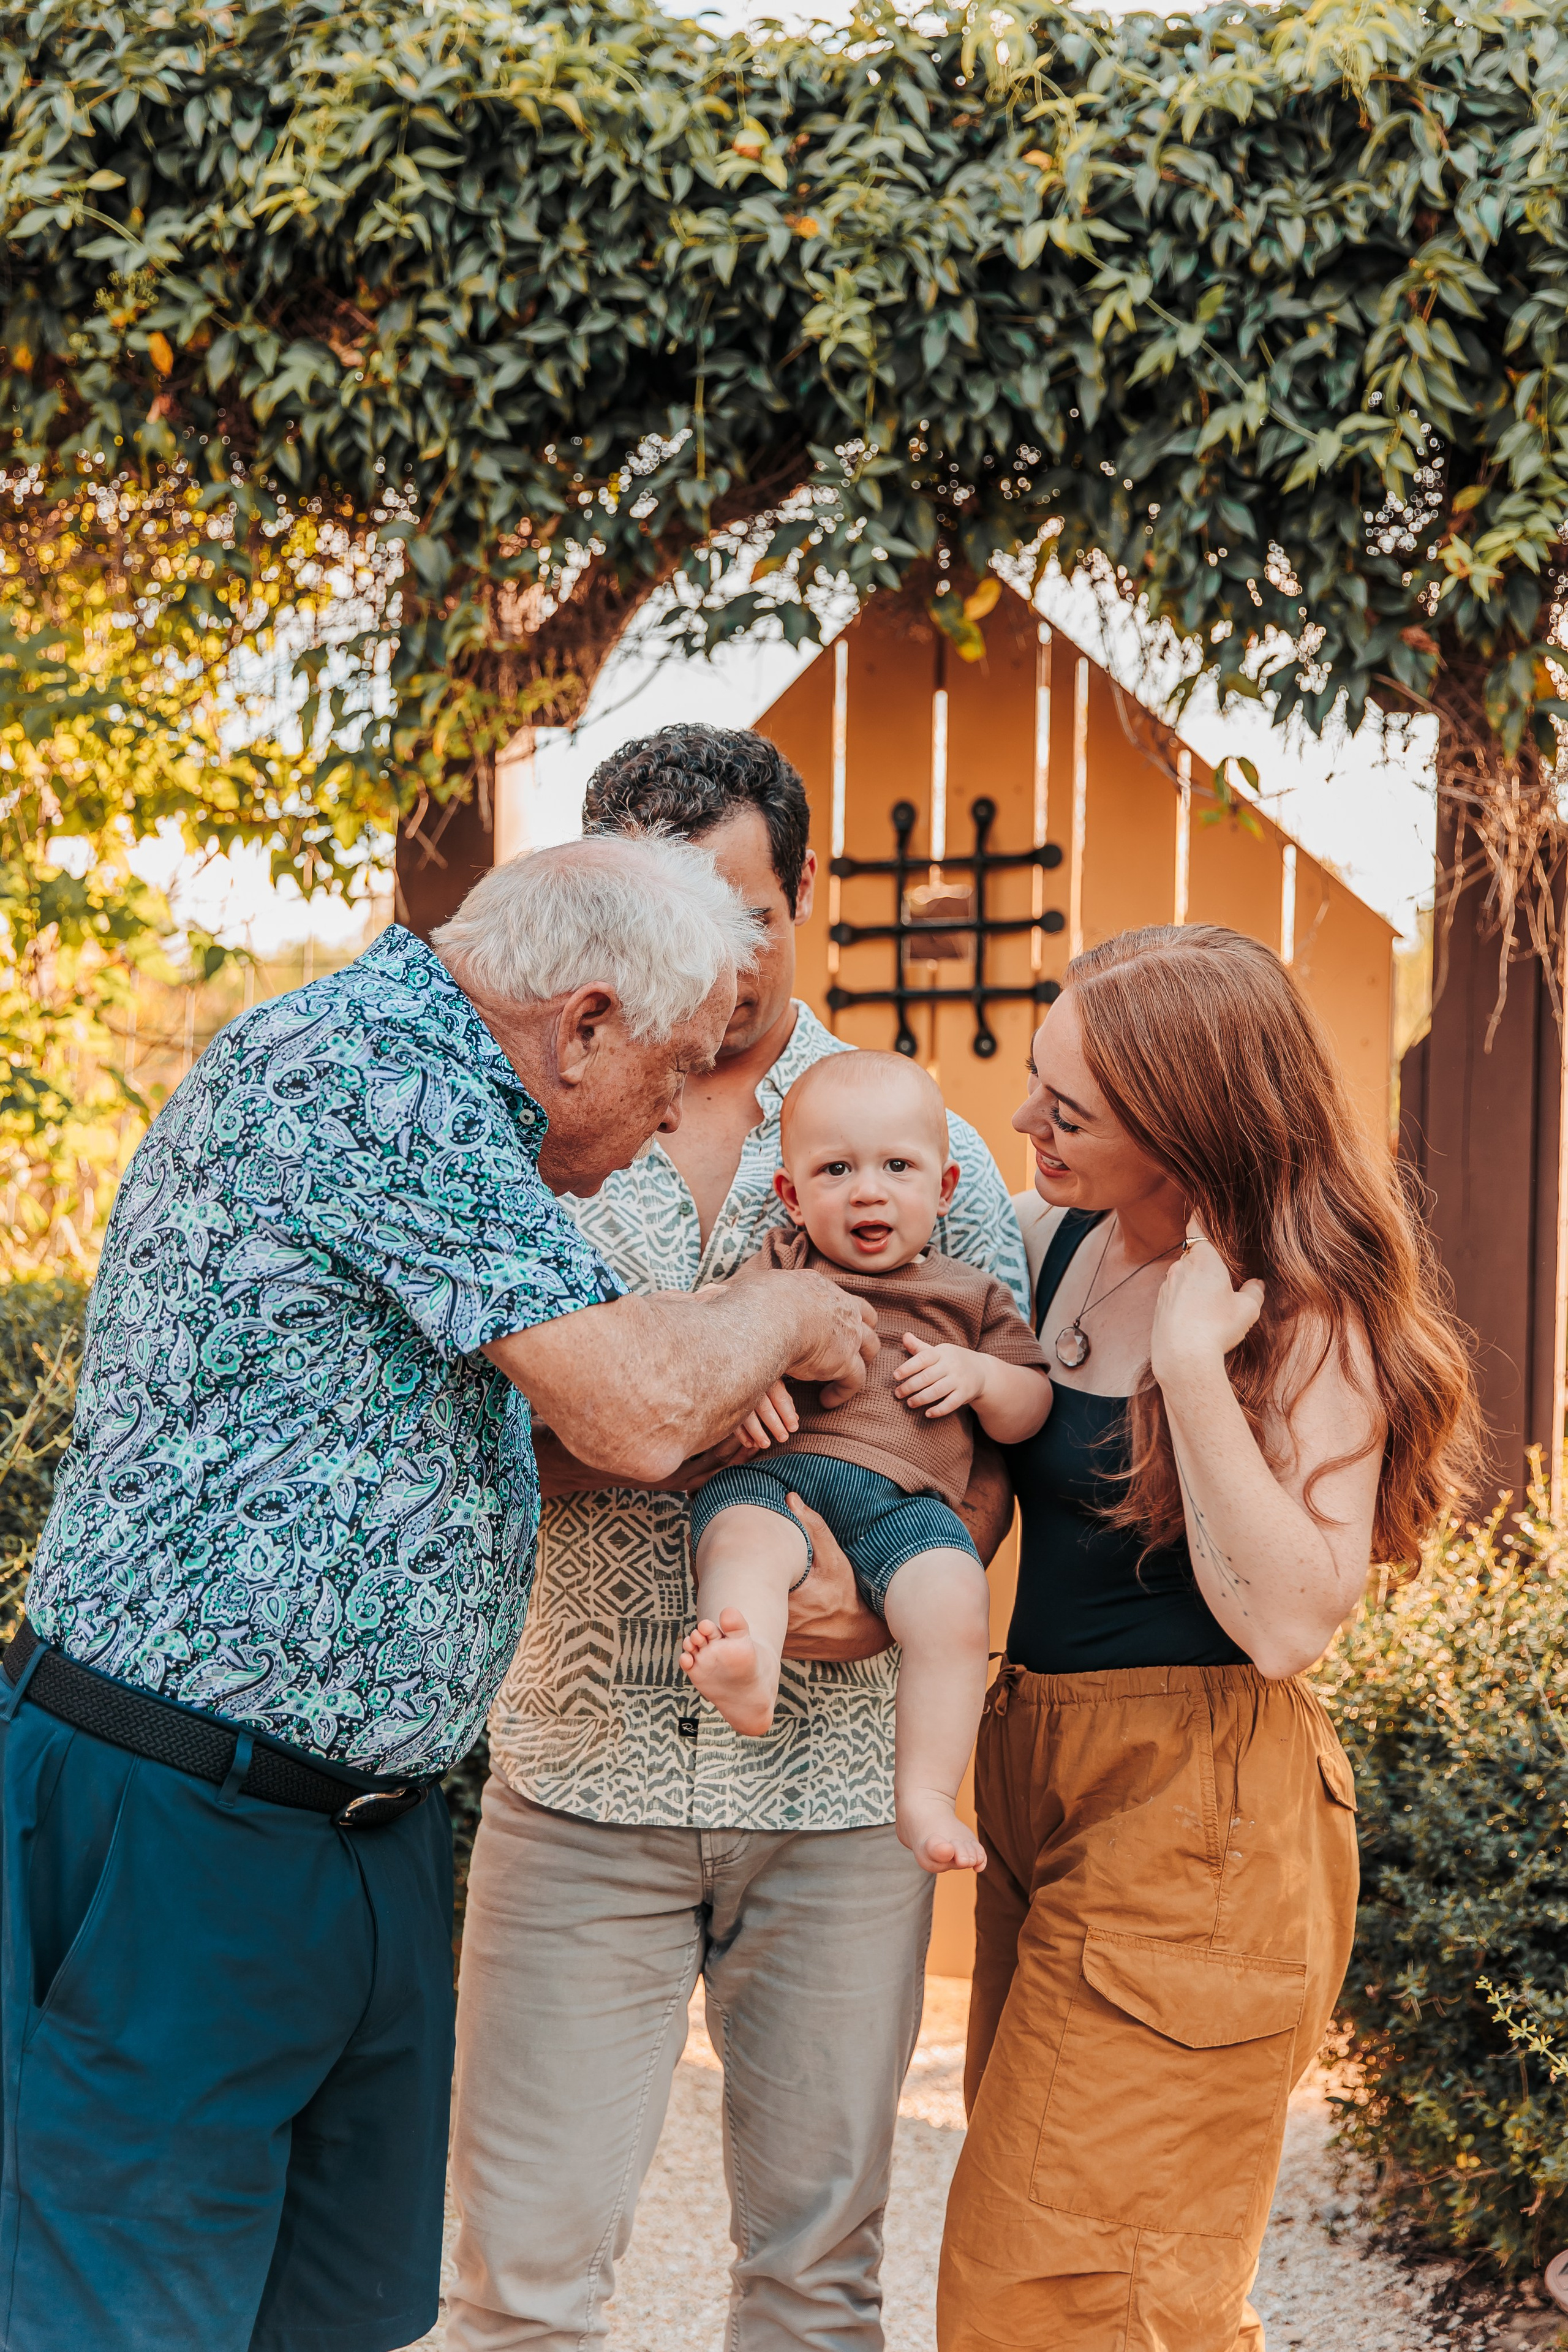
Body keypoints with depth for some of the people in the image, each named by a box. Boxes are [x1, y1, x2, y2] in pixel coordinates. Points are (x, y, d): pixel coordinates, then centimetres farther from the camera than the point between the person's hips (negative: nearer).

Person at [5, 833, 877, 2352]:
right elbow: (634, 1412, -22)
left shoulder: (425, 1078, 15)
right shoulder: (361, 1063, -18)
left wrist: (698, 1388, 11)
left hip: (369, 1824, 10)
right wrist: (788, 1316, -1)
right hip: (175, 1827, -10)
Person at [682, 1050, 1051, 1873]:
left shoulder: (971, 1297, 24)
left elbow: (1031, 1414, 25)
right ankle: (748, 1669, -65)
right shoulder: (778, 1265, 22)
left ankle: (925, 1798, -25)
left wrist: (980, 1376, 4)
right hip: (771, 1471, 0)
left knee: (954, 1603, -29)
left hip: (903, 1497, 1)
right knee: (739, 1537, -36)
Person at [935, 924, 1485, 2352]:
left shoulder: (1309, 1314, -14)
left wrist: (1191, 1358, -27)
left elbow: (1286, 1623, -24)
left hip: (1192, 1818, -8)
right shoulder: (1064, 1239, 4)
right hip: (1036, 1773, 8)